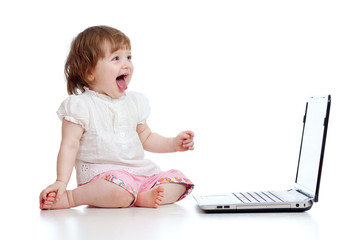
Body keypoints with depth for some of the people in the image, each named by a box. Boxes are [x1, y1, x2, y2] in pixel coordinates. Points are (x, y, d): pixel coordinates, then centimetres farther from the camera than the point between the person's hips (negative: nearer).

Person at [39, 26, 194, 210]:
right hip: (101, 173, -6)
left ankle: (145, 198, -26)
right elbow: (70, 146, -8)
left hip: (141, 171, 7)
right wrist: (61, 182, -18)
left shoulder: (134, 102, 15)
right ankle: (69, 198, -21)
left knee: (179, 182, -7)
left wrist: (174, 143, 12)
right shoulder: (81, 106, -5)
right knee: (120, 192, -37)